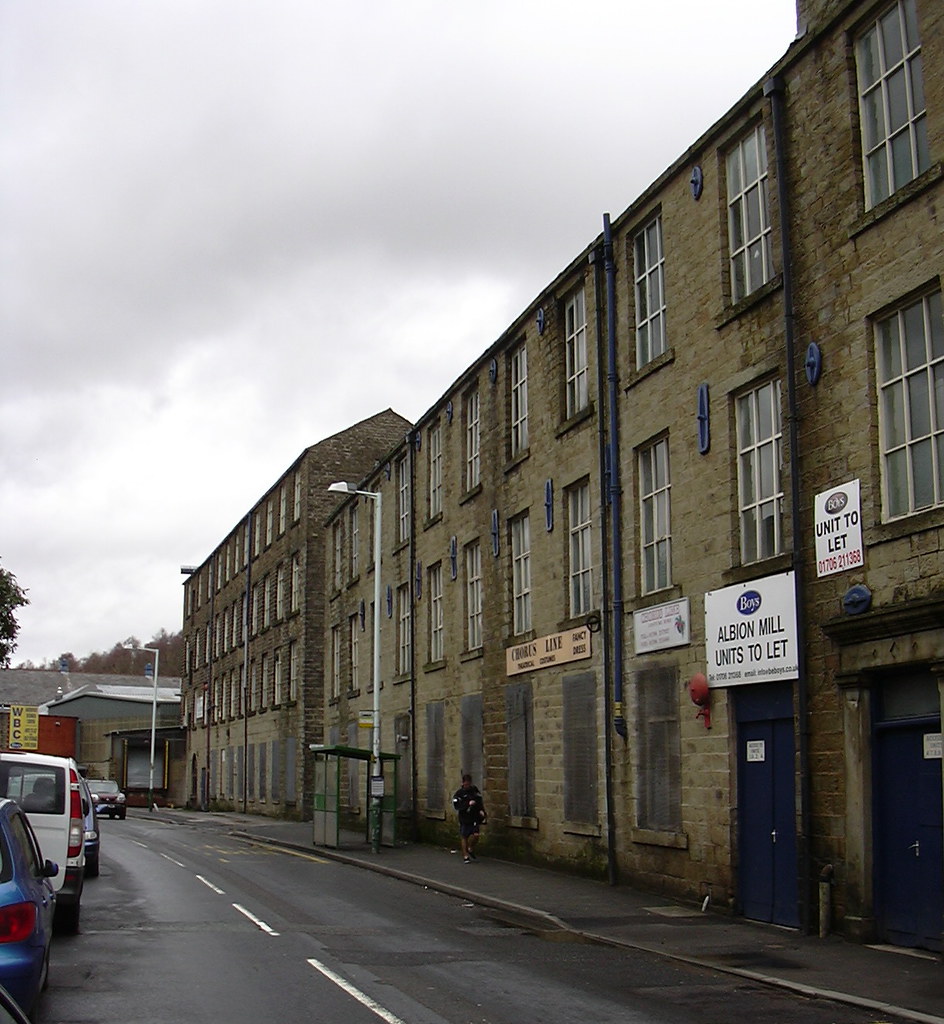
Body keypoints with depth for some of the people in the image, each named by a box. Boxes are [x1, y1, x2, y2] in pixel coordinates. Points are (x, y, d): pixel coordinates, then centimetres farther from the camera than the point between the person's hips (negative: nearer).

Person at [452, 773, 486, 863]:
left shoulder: (474, 790, 6)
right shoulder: (459, 793, -5)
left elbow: (480, 801, 17)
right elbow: (457, 805, -15)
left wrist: (481, 810, 1)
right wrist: (468, 804, -24)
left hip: (475, 817, 2)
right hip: (464, 818, -2)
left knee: (475, 835, -12)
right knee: (464, 837, 4)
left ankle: (470, 849, 15)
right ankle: (465, 855, 16)